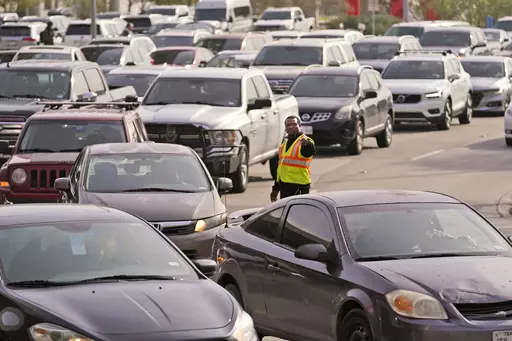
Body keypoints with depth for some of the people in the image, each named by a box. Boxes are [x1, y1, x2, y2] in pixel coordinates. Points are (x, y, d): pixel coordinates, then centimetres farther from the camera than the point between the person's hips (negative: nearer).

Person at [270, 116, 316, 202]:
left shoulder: (305, 142, -8)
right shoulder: (285, 143, 19)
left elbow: (312, 151, -33)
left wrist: (307, 144, -57)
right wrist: (276, 189, 27)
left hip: (298, 187, -9)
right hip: (284, 185, 9)